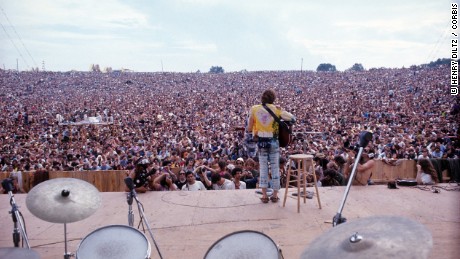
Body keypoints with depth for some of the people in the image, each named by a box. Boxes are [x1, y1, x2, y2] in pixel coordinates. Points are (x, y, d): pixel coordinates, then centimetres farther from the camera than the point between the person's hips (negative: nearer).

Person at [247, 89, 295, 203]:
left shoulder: (254, 109, -3)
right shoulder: (276, 109, -5)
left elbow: (249, 129, -2)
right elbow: (292, 118, -3)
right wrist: (281, 110, 9)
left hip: (261, 142, 1)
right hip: (273, 141, -1)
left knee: (263, 168, 9)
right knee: (275, 168, 9)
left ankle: (264, 195, 8)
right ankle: (275, 195, 14)